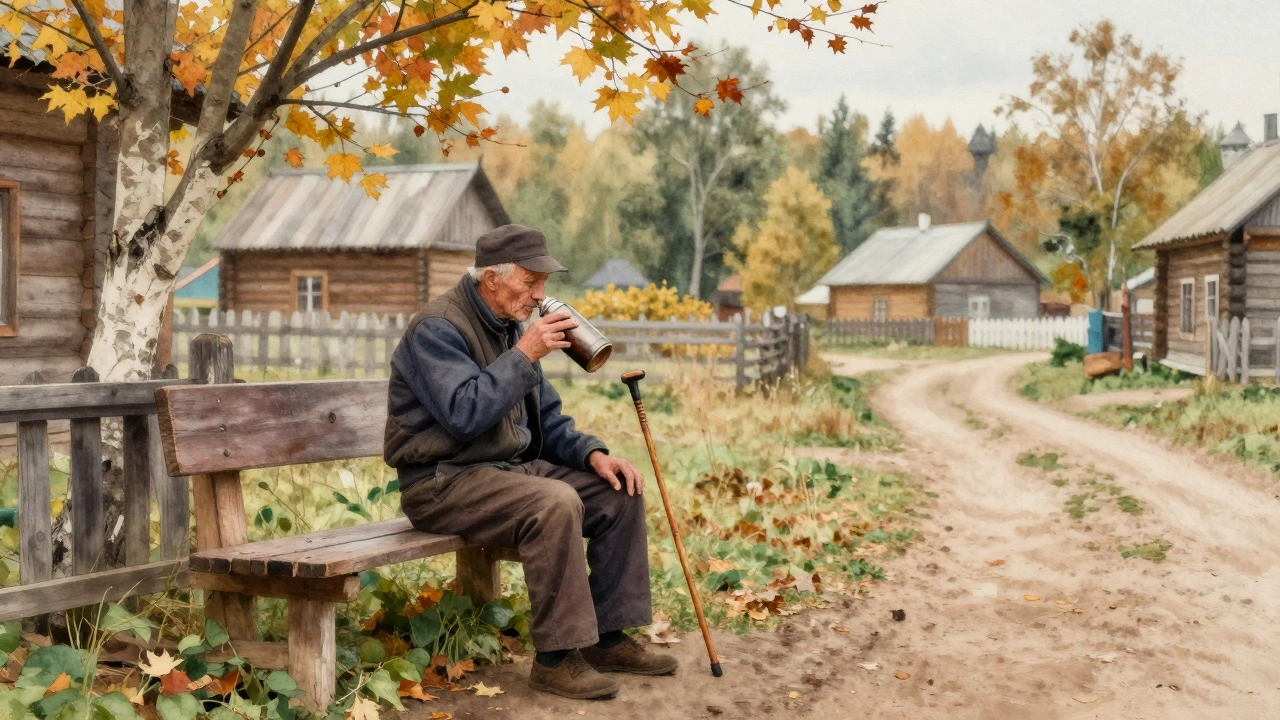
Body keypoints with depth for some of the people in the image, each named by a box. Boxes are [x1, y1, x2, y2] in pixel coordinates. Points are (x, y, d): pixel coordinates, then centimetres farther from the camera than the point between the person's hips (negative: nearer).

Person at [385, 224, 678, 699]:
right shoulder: (437, 328, -15)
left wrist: (592, 453, -1)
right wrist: (524, 354, -26)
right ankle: (554, 659, -22)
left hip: (510, 467, 9)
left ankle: (609, 637, 4)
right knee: (555, 503, -32)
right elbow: (464, 414, -29)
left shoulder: (510, 326, 13)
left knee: (620, 493, -3)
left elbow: (546, 419, 17)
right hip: (444, 482, -9)